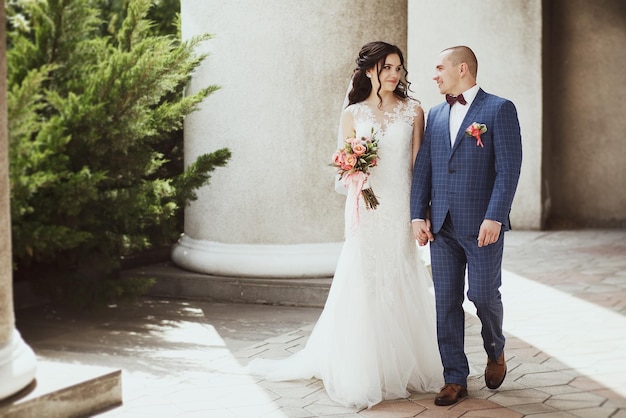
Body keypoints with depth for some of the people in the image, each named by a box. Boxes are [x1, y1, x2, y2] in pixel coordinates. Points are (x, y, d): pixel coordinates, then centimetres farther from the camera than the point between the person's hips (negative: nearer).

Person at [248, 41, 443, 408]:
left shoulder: (413, 111, 5)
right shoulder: (353, 115, 6)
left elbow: (418, 164, 3)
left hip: (402, 209, 0)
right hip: (366, 209, 0)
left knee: (403, 287, 5)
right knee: (362, 286, 0)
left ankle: (408, 366, 18)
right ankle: (362, 372, 11)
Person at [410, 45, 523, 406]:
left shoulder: (500, 109, -4)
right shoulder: (436, 115, 14)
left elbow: (509, 168, -10)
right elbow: (423, 167, 11)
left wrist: (494, 217, -18)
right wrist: (418, 215, 2)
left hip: (482, 224, -5)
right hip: (442, 225, 5)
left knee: (484, 295, 1)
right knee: (447, 302, 4)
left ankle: (495, 352, 32)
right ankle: (455, 379, 13)